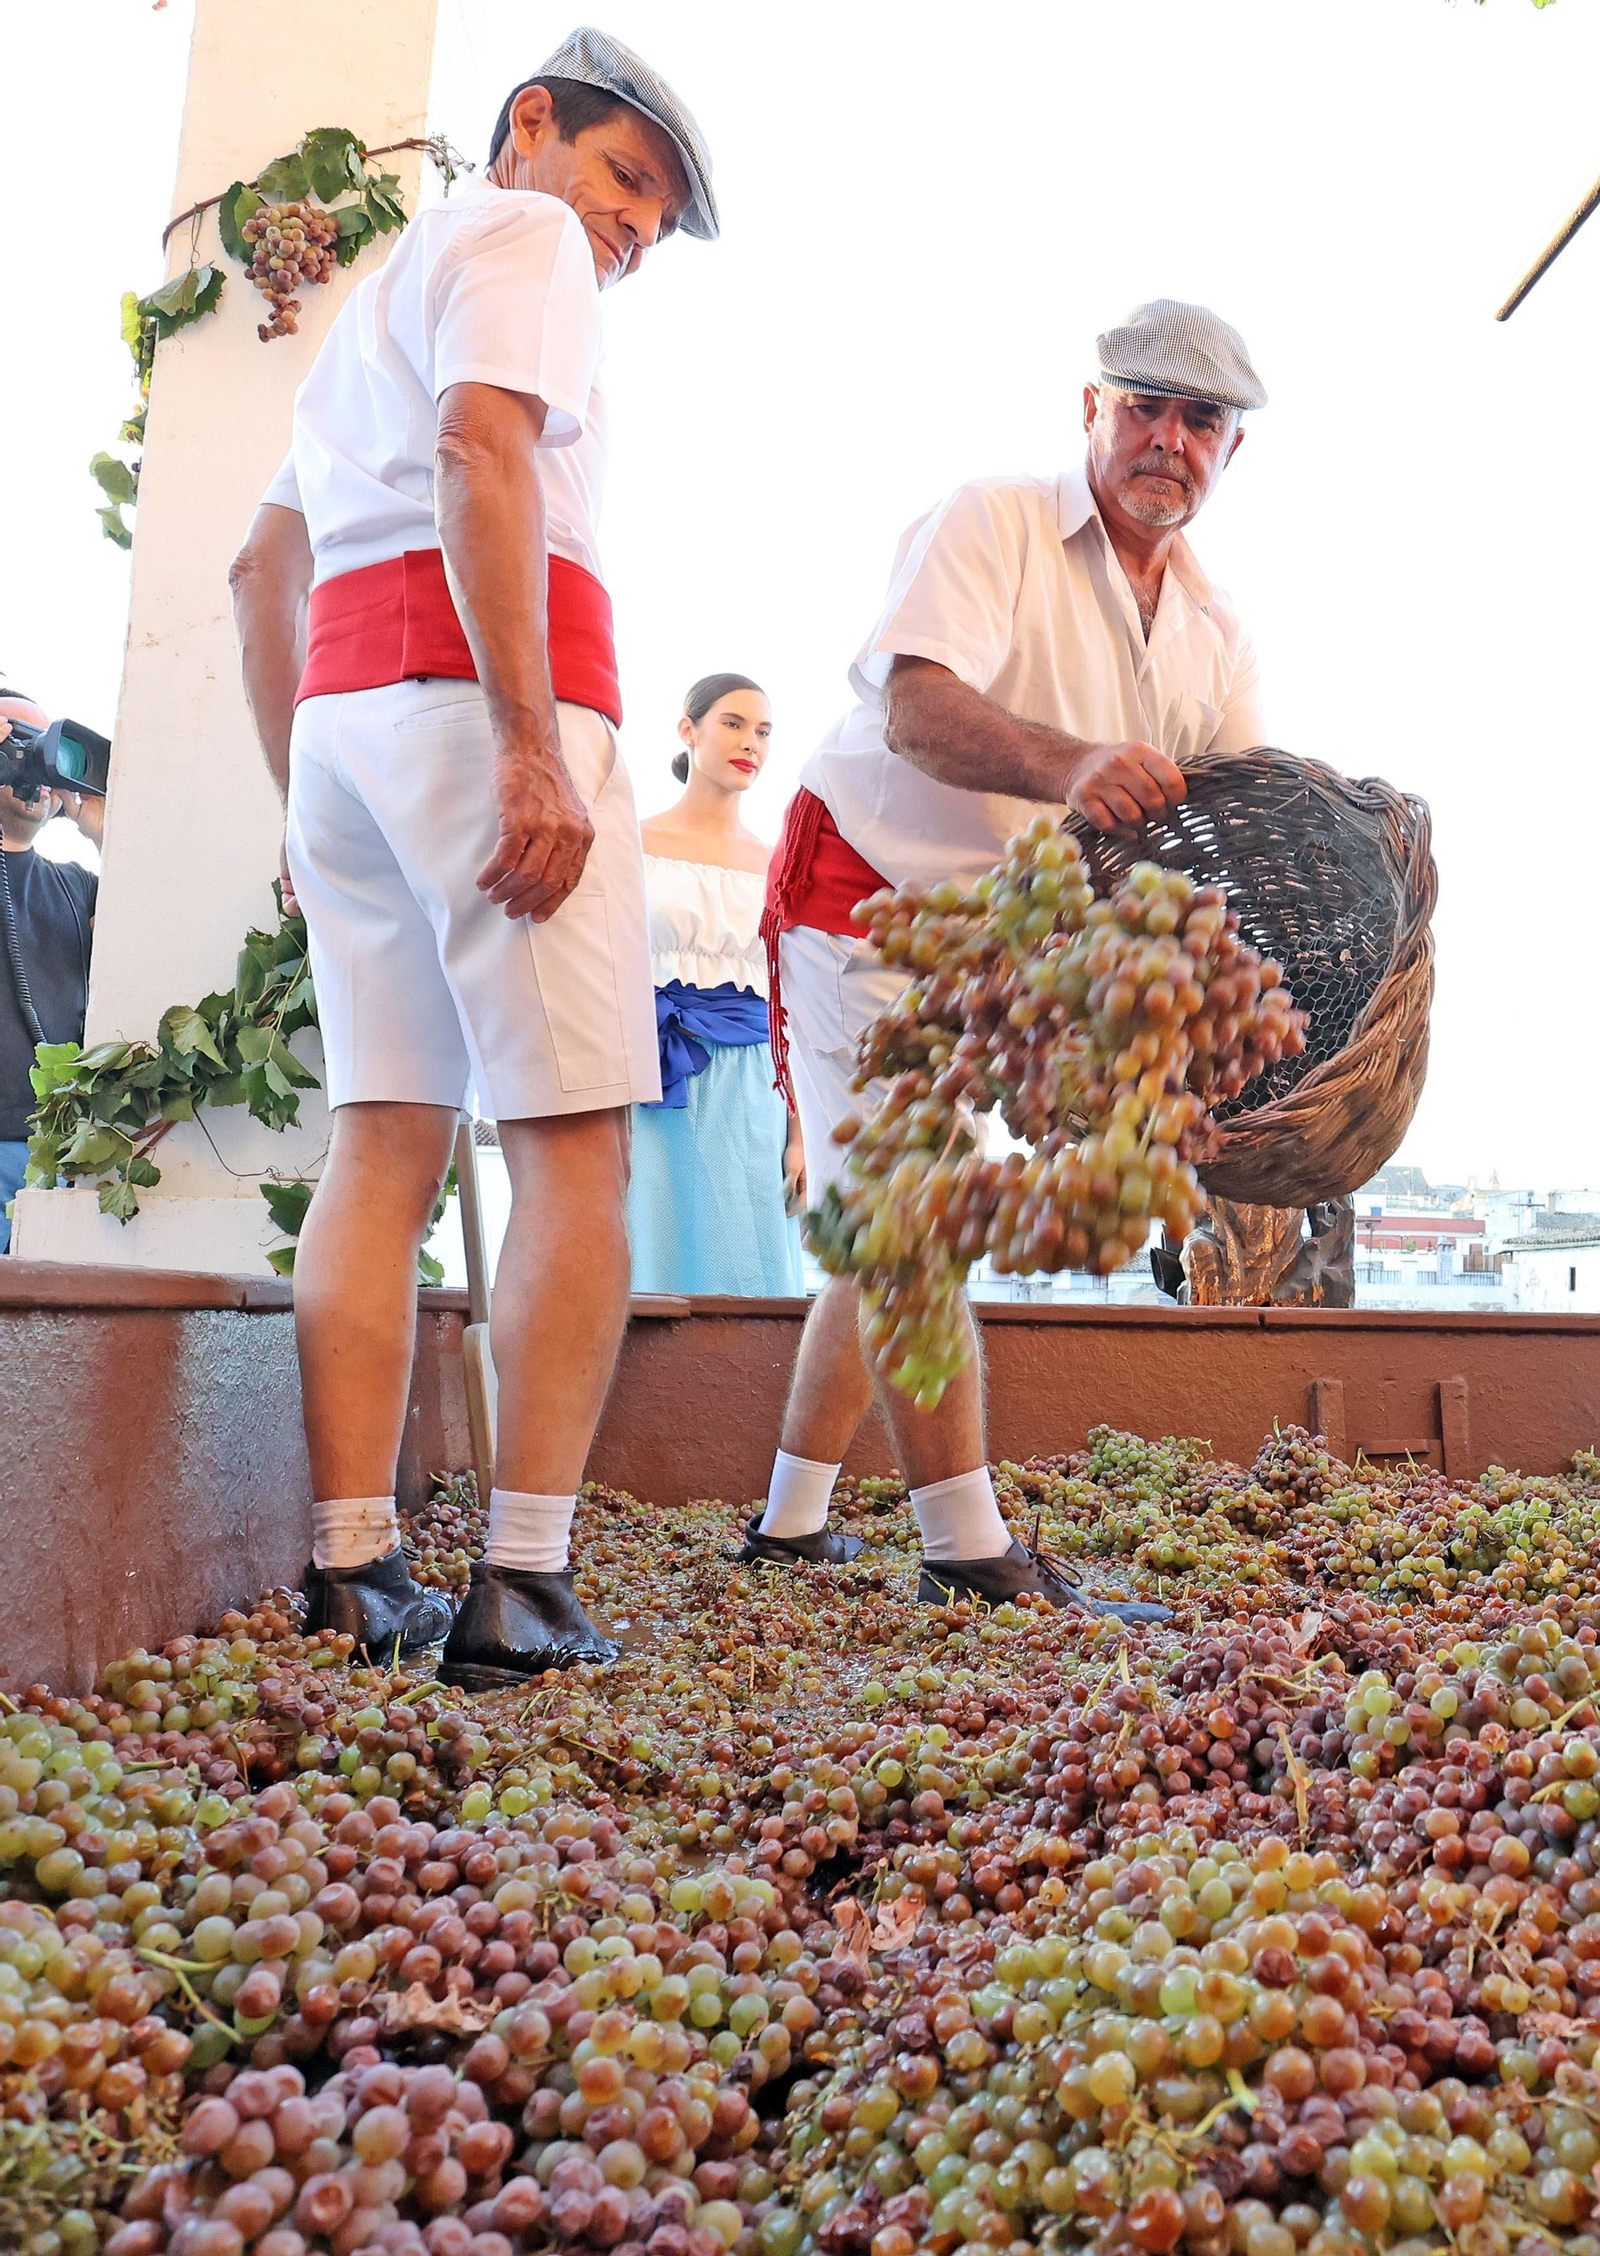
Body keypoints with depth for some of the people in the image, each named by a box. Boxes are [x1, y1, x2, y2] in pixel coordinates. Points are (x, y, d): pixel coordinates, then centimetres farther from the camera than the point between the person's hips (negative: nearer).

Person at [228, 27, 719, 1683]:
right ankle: (520, 1589, -13)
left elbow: (262, 569, 28)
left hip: (341, 704, 8)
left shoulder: (375, 302, 33)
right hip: (476, 687, -8)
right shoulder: (518, 233, 7)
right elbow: (482, 451, -13)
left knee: (384, 1138, 2)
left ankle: (351, 1580, -1)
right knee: (573, 1143, -9)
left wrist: (306, 804, 24)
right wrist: (531, 745, -22)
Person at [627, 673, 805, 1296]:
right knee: (660, 1266, -4)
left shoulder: (774, 865, 13)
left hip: (750, 1091, 3)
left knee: (746, 1272, 0)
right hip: (658, 1084, -2)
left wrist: (799, 1134, 4)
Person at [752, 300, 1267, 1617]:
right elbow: (915, 709, -29)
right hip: (865, 892, -7)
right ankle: (968, 1546, -10)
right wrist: (1070, 767, -46)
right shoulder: (992, 524, -12)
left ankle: (793, 1520, 22)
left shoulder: (1213, 632, 7)